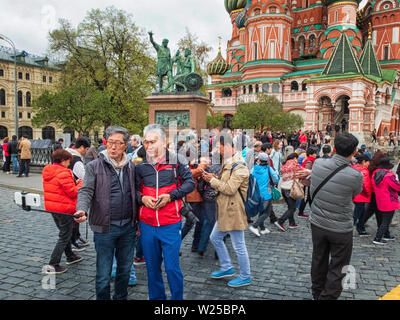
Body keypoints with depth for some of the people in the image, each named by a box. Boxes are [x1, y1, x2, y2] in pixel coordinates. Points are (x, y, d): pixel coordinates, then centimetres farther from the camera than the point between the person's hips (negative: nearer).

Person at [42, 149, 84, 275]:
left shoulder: (47, 172, 8)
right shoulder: (63, 173, -20)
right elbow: (73, 192, -21)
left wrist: (74, 183, 8)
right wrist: (80, 184, -4)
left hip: (52, 207, 9)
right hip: (65, 208, -9)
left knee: (64, 233, 24)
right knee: (64, 237, 1)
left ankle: (70, 256, 39)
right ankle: (53, 265, 0)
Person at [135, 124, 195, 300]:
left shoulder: (177, 160, -3)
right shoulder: (141, 165, 7)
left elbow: (189, 183, -1)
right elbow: (135, 190, 15)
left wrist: (170, 196, -12)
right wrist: (142, 198, -6)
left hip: (170, 225, -3)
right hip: (147, 224, 4)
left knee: (172, 267, 1)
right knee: (152, 266, 15)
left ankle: (177, 298, 22)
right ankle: (156, 297, 34)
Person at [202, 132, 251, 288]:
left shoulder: (239, 167, -20)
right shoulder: (227, 163, 12)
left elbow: (230, 188, -26)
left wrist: (213, 181, -14)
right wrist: (213, 178, 2)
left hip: (234, 212, -10)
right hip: (225, 211, 10)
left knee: (239, 246, 3)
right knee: (215, 238, 20)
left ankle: (245, 277, 22)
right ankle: (227, 268, 36)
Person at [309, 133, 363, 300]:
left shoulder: (318, 164, -13)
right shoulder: (355, 175, -24)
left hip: (317, 223, 5)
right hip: (341, 229, -4)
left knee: (318, 261, 22)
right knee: (337, 268, 13)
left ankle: (317, 293, 40)